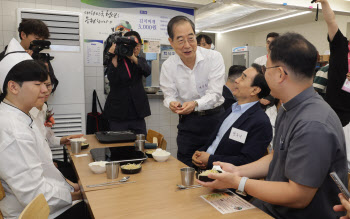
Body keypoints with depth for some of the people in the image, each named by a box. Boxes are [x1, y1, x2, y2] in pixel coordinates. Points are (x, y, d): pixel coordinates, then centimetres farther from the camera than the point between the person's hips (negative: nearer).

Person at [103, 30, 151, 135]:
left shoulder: (140, 61, 11)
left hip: (137, 114, 3)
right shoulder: (116, 61, 0)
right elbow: (112, 79, -17)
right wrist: (114, 57, -21)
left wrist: (133, 58, -26)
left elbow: (147, 72, -12)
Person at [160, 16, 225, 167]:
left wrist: (196, 104, -35)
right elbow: (169, 96, -1)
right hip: (188, 122, 2)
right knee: (186, 167, 8)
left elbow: (214, 94, -16)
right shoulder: (168, 66, -4)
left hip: (215, 117, -1)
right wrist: (172, 103, -26)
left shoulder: (214, 58, -12)